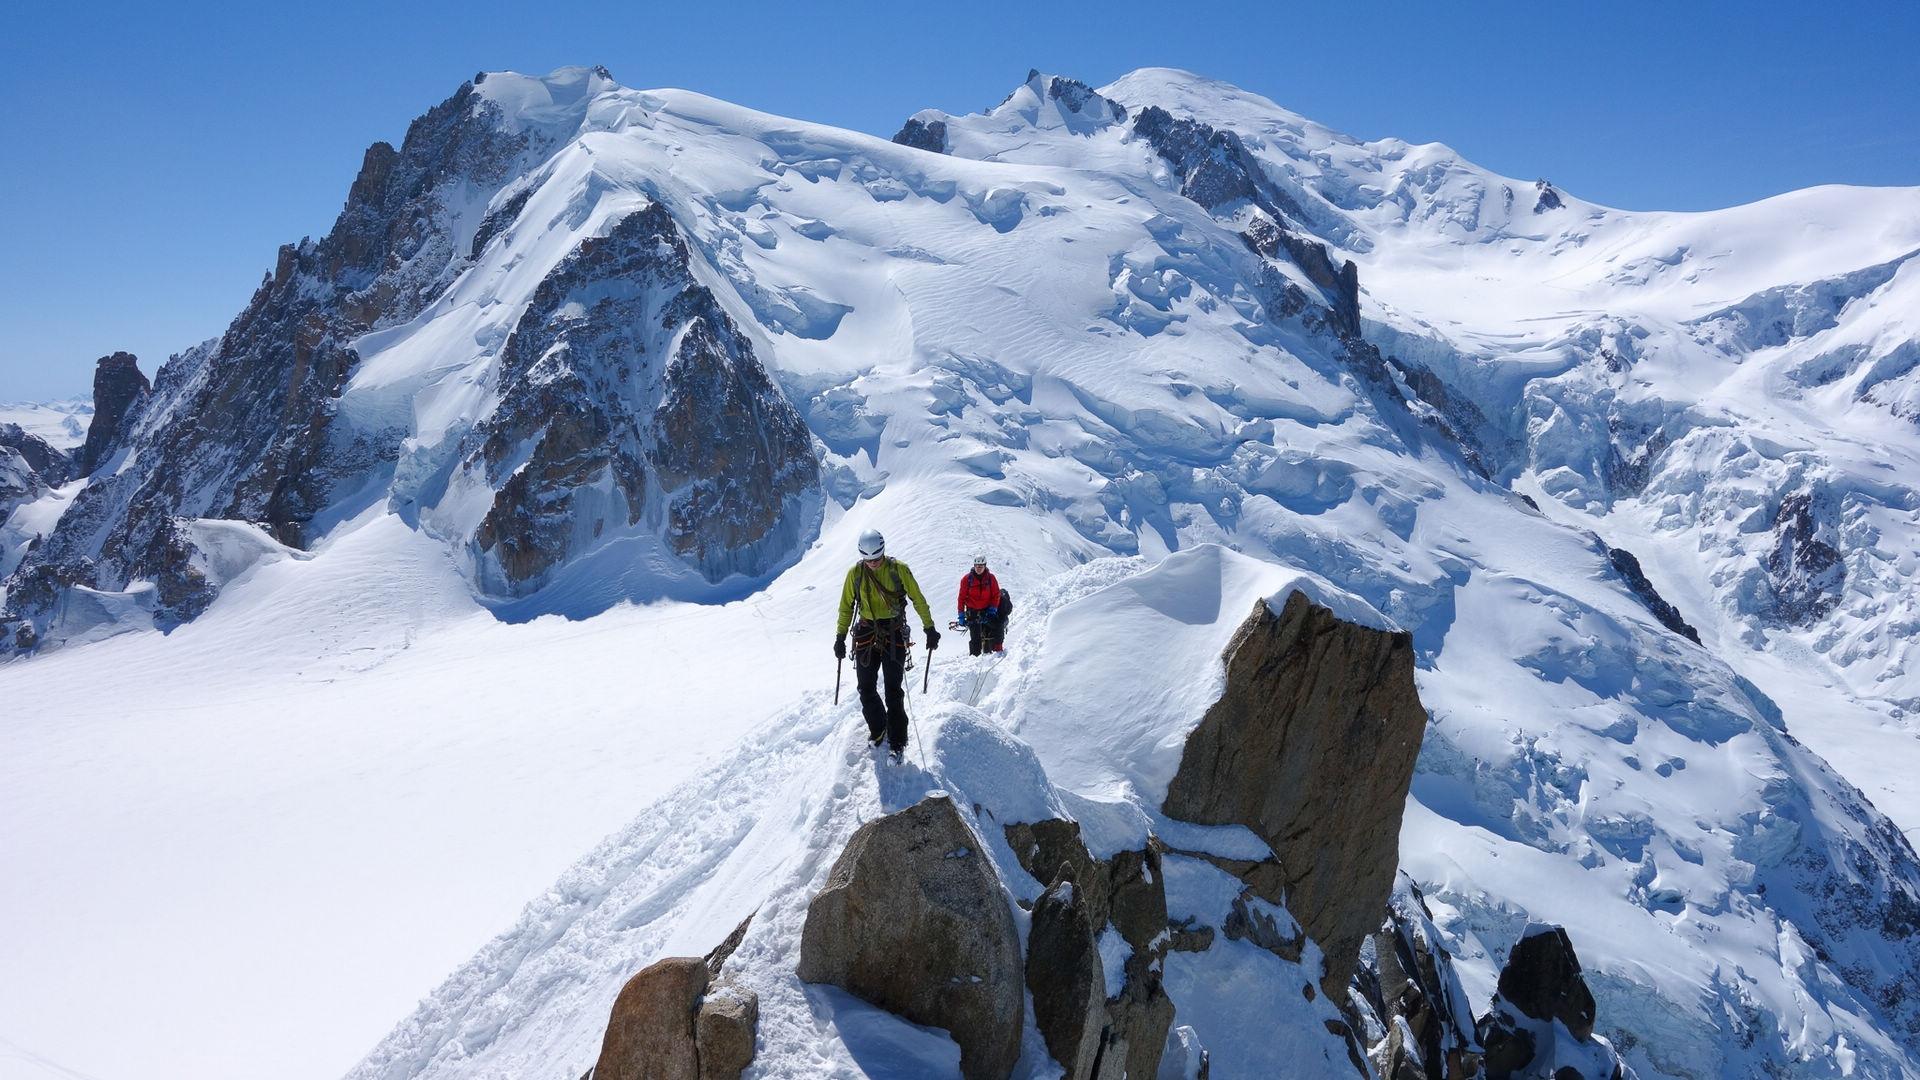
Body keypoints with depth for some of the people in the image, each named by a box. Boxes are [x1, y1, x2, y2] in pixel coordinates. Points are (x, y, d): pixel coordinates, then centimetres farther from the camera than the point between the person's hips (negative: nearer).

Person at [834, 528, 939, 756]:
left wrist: (930, 628, 2)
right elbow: (846, 606, 9)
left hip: (894, 634, -2)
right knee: (866, 688, 5)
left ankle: (897, 741, 4)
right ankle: (877, 729, 26)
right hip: (866, 634, 3)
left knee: (893, 690, -4)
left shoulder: (898, 569, -7)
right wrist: (840, 637, 7)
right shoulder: (855, 573, -1)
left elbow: (918, 600, 1)